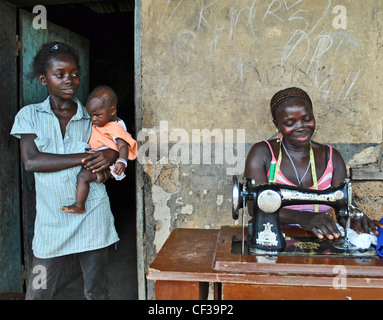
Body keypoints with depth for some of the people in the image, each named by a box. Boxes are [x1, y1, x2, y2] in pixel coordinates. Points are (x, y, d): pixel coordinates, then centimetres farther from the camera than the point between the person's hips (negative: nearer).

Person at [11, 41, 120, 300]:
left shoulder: (93, 118, 6)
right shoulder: (30, 116, 3)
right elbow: (31, 161, -11)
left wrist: (110, 157, -11)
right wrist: (85, 158, -17)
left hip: (92, 218, 1)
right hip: (51, 220, 0)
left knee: (97, 292, 11)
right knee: (37, 293, 8)